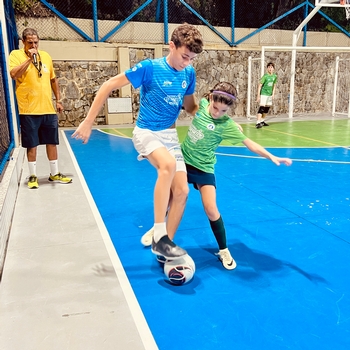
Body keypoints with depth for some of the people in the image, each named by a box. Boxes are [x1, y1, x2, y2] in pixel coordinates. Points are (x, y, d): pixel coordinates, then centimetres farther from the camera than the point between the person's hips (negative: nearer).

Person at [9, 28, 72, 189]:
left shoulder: (46, 56, 11)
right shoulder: (16, 55, -2)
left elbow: (53, 79, 18)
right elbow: (14, 74, -19)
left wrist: (58, 100, 14)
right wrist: (29, 59, -20)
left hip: (48, 109, 4)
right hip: (29, 110, -4)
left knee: (52, 142, 10)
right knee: (32, 145, 4)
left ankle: (54, 174, 23)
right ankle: (33, 176, 17)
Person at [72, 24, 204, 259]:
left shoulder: (189, 73, 0)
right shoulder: (149, 68, -16)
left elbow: (191, 107, 15)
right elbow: (109, 86, -13)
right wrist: (88, 122, -14)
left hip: (170, 135, 6)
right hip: (146, 132, -6)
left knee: (182, 191, -5)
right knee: (168, 164, -36)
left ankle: (165, 242, 13)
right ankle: (159, 237, -28)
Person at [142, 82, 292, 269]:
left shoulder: (227, 125, -21)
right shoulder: (202, 104, -10)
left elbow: (250, 143, -24)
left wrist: (272, 157, -30)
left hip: (203, 168, -4)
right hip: (183, 160, 4)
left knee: (211, 211, -11)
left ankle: (223, 251, 10)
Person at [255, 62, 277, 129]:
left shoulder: (275, 76, 2)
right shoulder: (265, 76, -13)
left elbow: (274, 86, 14)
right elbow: (260, 86, -13)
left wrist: (273, 94, 6)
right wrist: (258, 96, -17)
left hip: (270, 94, 7)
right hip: (263, 94, -7)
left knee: (267, 108, 14)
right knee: (262, 108, -16)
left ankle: (262, 121, 29)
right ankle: (258, 123, -20)